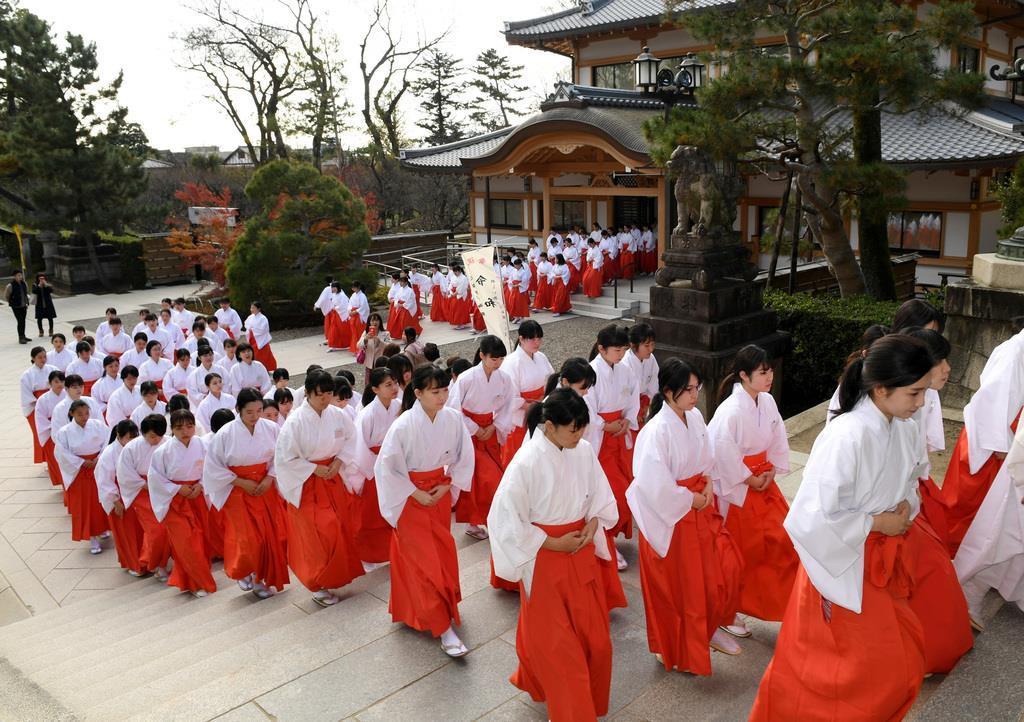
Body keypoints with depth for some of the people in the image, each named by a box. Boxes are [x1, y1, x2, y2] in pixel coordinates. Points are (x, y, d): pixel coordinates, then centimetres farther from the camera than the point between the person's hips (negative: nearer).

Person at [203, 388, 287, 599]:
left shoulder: (271, 428, -7)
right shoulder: (225, 434, -13)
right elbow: (213, 467, -7)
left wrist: (270, 478, -12)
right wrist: (241, 482, -11)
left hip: (266, 488, 3)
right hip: (238, 492, -3)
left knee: (271, 535, 4)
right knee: (248, 539, -2)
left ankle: (261, 579, 24)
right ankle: (242, 572, 28)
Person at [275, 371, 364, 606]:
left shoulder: (338, 415, -8)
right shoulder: (295, 421, -20)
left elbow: (351, 440, 7)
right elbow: (285, 459, -16)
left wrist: (339, 461, -9)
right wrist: (315, 469, -17)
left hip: (334, 478, 5)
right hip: (307, 484, -5)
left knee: (341, 528, 12)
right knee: (319, 535, -3)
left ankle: (336, 575, 35)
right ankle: (318, 586, 16)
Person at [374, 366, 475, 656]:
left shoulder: (453, 419, -13)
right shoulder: (403, 426, -24)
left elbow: (465, 457, 1)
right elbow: (385, 467, -16)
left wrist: (448, 486, -8)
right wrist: (416, 494, -16)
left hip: (440, 493, 5)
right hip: (411, 498, -5)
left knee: (442, 553, 15)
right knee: (424, 560, -2)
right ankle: (444, 627, 8)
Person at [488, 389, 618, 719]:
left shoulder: (584, 451, -7)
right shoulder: (526, 463, -24)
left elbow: (601, 496, 8)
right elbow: (505, 521, -19)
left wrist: (593, 523, -11)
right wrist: (553, 543, -17)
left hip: (581, 556, 5)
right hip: (543, 560, -5)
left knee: (595, 639, 16)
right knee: (556, 646, 8)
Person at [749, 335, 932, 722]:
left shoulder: (906, 430, -5)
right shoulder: (847, 436, -30)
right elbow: (812, 518, -30)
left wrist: (906, 507, -5)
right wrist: (877, 522, -20)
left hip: (885, 558, 7)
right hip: (843, 563, -7)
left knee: (899, 660, 18)